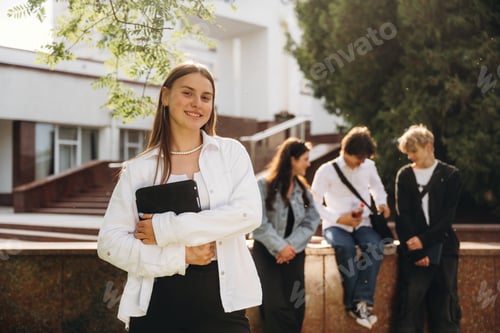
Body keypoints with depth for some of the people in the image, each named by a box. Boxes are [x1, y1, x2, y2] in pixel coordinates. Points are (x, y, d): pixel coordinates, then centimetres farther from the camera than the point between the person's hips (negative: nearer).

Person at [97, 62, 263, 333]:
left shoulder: (231, 152, 4)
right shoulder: (138, 169, 4)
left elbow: (249, 213, -11)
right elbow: (109, 241, -1)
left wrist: (165, 229, -13)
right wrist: (179, 255, -13)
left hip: (221, 302, 0)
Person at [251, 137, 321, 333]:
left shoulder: (303, 189, 12)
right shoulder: (264, 185, -5)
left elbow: (311, 222, 1)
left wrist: (291, 245, -13)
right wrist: (279, 247, -14)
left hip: (293, 251, 4)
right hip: (267, 250, -4)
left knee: (296, 304, -3)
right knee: (276, 305, -13)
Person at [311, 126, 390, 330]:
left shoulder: (369, 166, 5)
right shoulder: (326, 171, -7)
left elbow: (377, 187, 25)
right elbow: (314, 206, -7)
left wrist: (381, 203, 2)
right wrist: (340, 218, -17)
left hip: (363, 224, 3)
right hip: (336, 225, -3)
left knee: (375, 245, -31)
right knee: (346, 247, -37)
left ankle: (362, 301, -28)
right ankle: (354, 302, -22)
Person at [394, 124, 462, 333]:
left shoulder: (450, 175, 5)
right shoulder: (404, 175, 9)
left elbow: (448, 216, -3)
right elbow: (403, 215, 0)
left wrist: (424, 240, -14)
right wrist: (418, 250, -11)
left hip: (443, 247, 0)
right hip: (414, 249, 1)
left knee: (445, 306, 0)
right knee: (410, 305, -7)